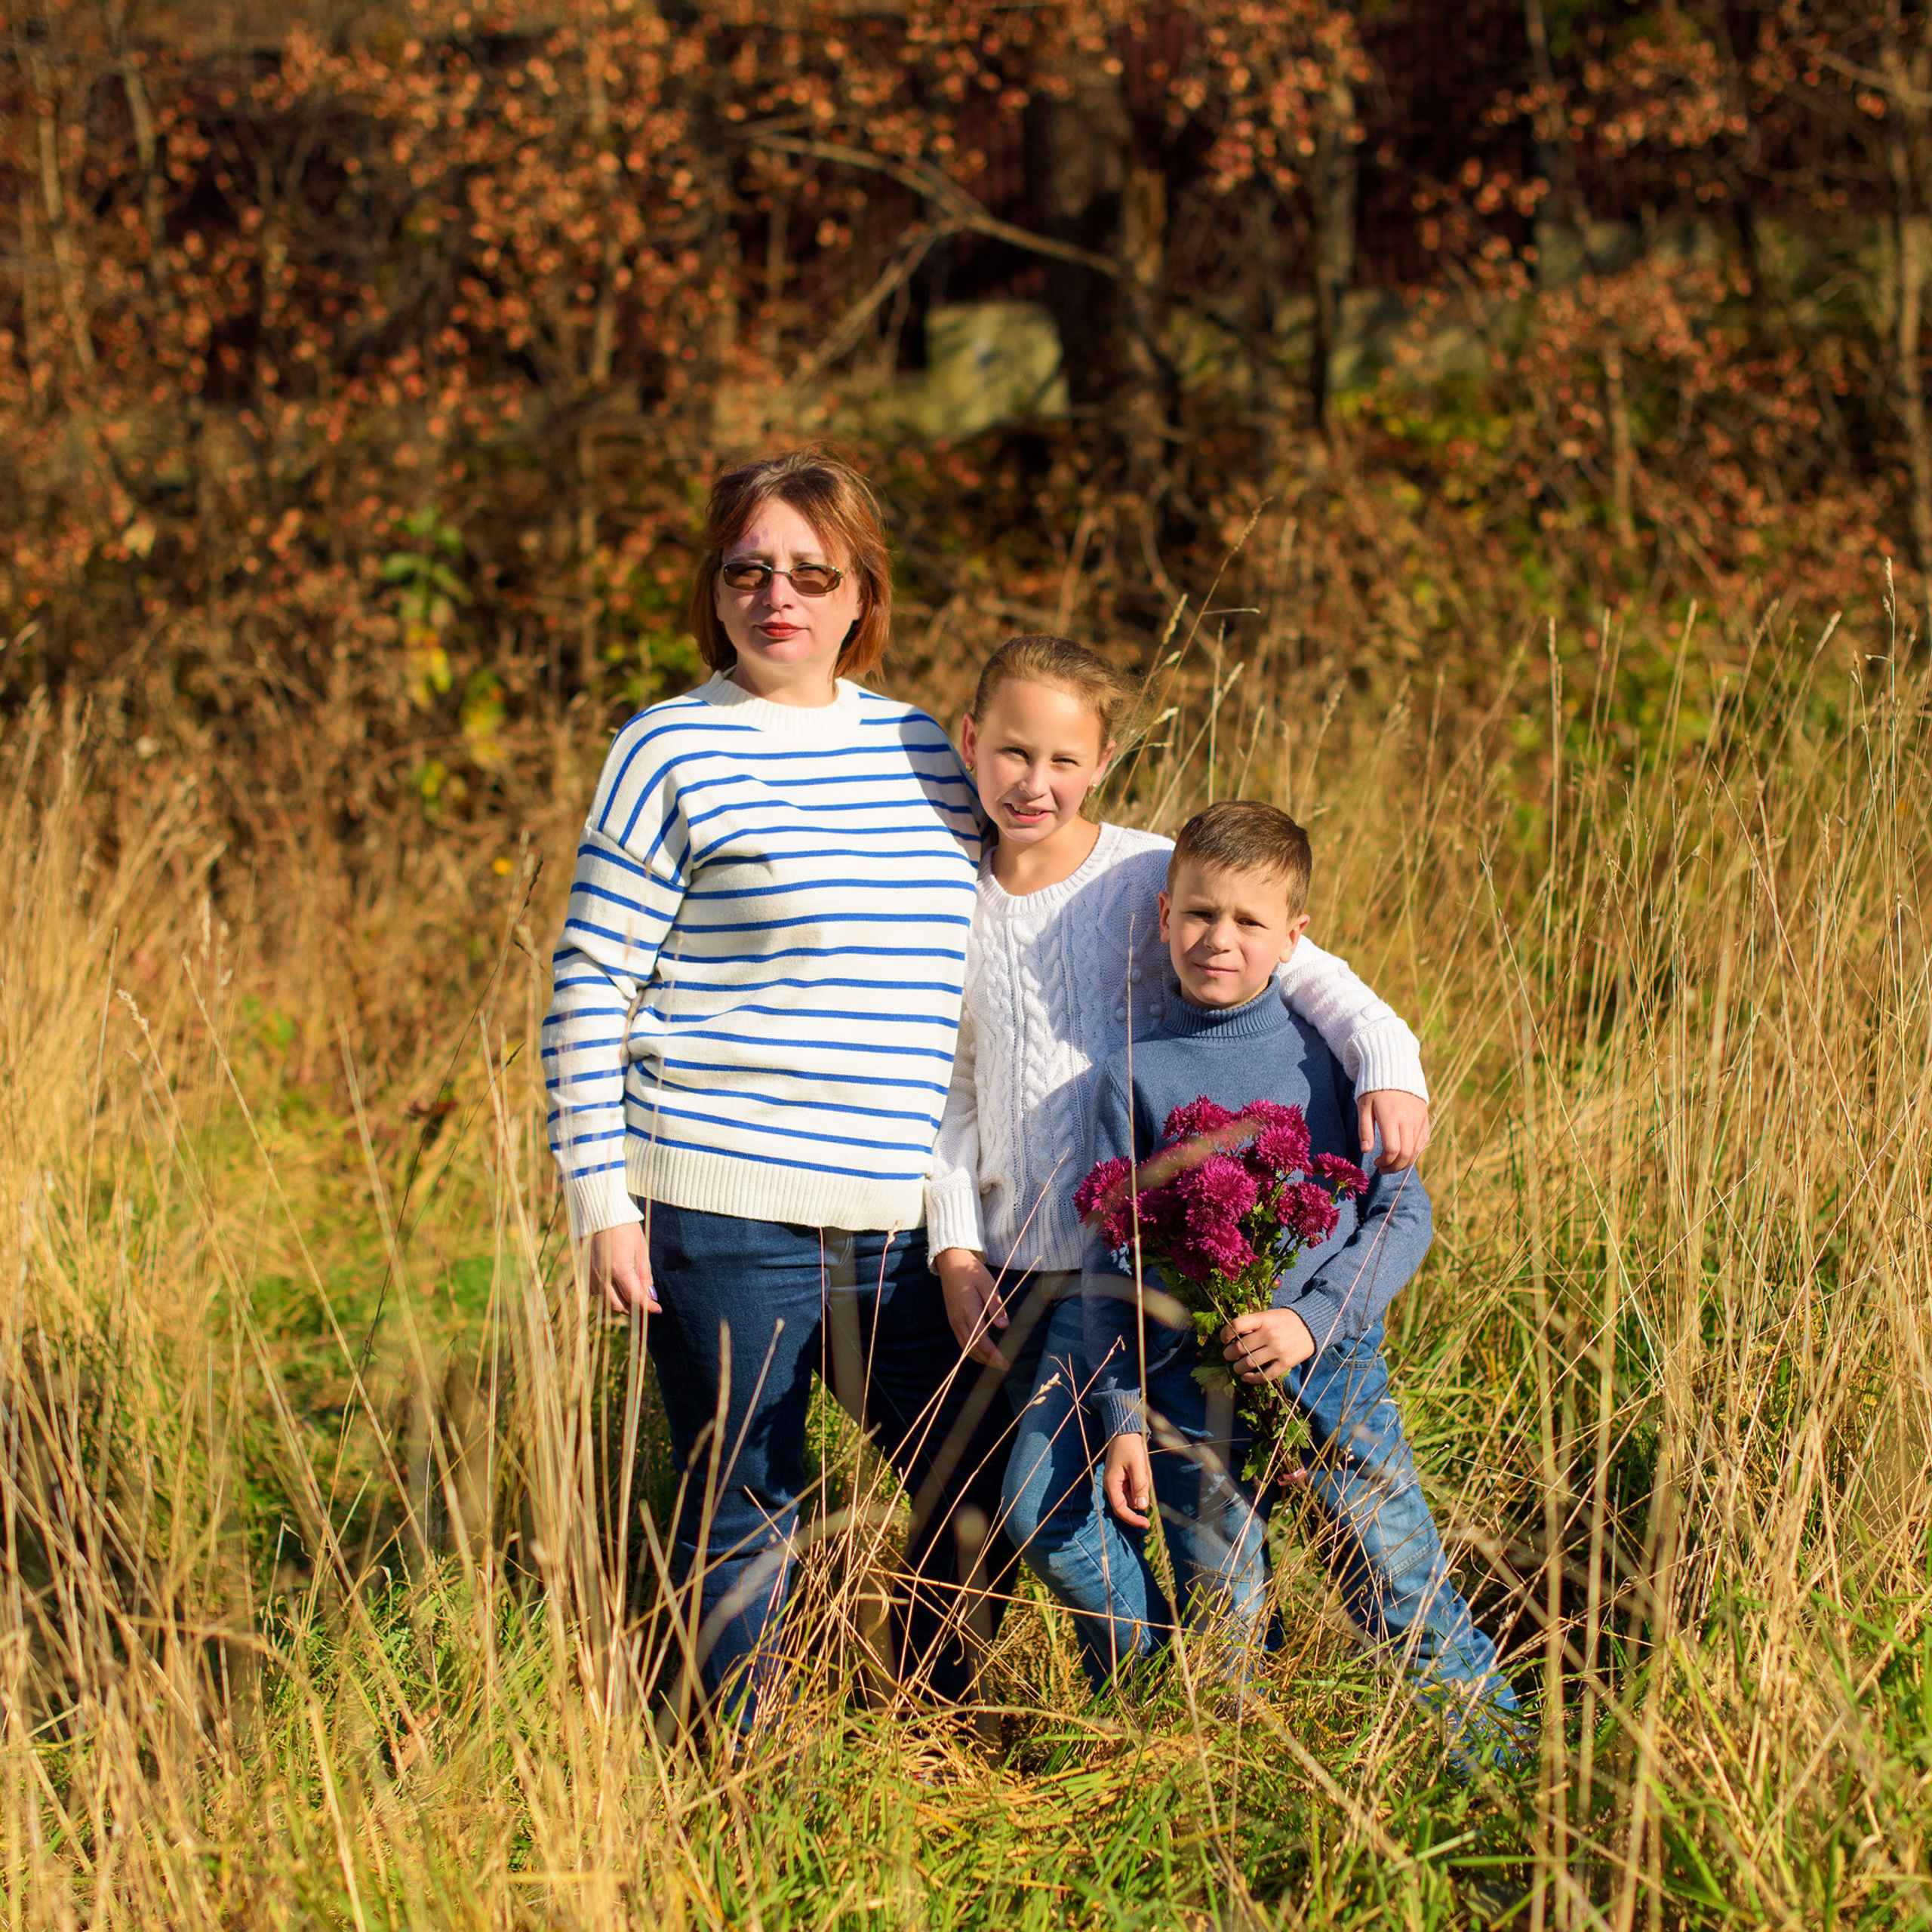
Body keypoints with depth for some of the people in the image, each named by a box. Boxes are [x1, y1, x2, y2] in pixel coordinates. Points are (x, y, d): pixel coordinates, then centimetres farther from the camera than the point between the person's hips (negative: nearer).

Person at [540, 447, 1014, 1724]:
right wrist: (601, 1202, -9)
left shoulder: (926, 754, 11)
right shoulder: (674, 755, -4)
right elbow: (591, 988, -5)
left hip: (904, 1210, 5)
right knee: (744, 1510, 3)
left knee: (980, 1489, 9)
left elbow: (975, 968, 24)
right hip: (725, 1211, -5)